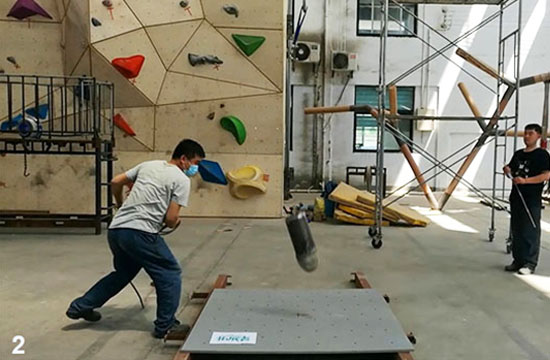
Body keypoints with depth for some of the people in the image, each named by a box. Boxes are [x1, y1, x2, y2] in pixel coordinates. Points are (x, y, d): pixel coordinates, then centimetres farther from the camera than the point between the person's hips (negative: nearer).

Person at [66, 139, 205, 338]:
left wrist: (120, 206, 37)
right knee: (170, 274, 7)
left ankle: (80, 307, 37)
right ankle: (165, 325, 12)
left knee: (123, 272, 29)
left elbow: (115, 182, 20)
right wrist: (175, 223, 15)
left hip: (115, 229, 8)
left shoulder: (148, 165, 17)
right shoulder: (182, 180, -3)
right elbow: (171, 219, -9)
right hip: (140, 233, -8)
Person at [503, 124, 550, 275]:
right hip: (516, 197, 7)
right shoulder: (518, 154, 14)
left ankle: (530, 263, 2)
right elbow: (512, 172, 24)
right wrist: (508, 170, 1)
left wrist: (525, 180, -23)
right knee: (516, 230, 11)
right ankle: (518, 260, 21)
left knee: (530, 231, -5)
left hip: (532, 199, -7)